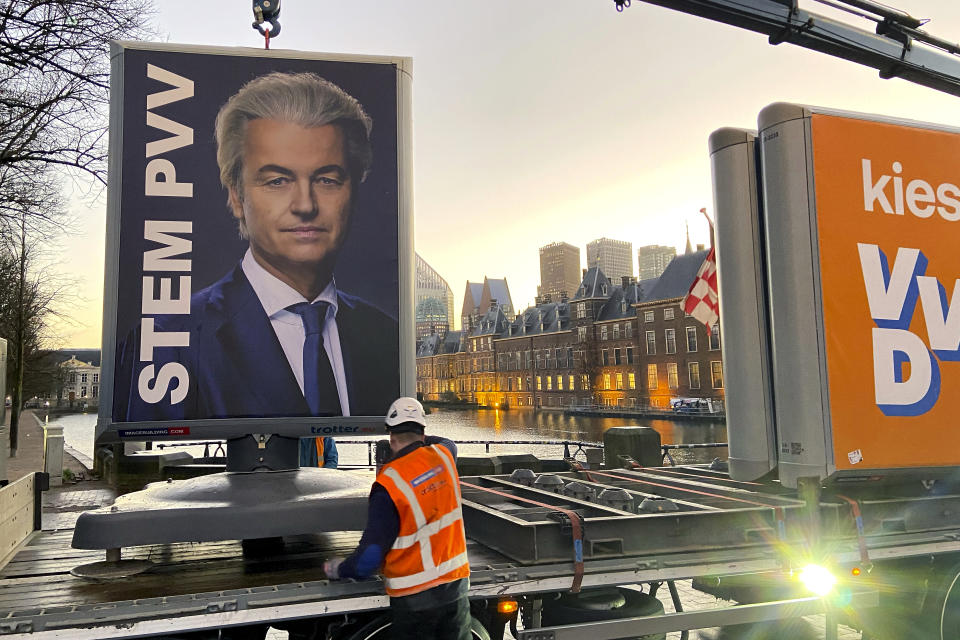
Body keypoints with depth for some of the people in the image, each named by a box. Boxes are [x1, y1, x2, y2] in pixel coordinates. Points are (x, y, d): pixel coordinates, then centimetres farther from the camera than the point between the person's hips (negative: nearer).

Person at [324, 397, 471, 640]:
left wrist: (339, 569, 0)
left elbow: (369, 558, -18)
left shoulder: (388, 485, -19)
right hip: (455, 584, 5)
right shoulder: (443, 456, -5)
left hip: (414, 597, -5)